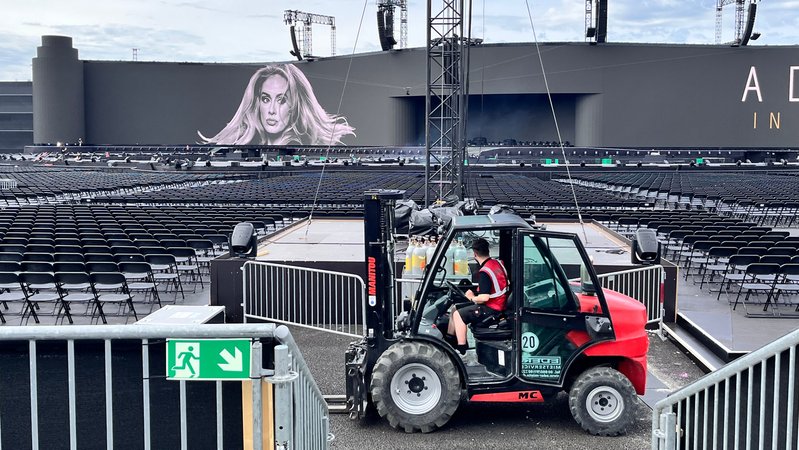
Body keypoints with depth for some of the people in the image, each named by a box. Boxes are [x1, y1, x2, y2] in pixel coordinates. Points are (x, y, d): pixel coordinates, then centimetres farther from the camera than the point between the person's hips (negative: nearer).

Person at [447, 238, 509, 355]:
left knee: (458, 315, -13)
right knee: (455, 309, 13)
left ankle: (461, 349, -12)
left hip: (492, 308, -9)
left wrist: (472, 298, -7)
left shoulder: (484, 272, -23)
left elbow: (484, 297, -28)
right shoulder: (498, 262, 3)